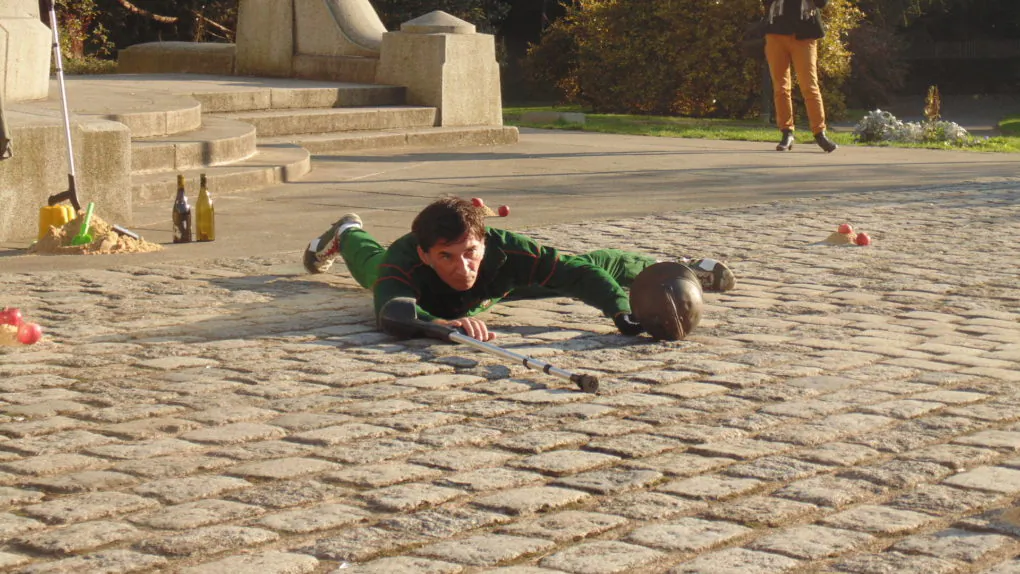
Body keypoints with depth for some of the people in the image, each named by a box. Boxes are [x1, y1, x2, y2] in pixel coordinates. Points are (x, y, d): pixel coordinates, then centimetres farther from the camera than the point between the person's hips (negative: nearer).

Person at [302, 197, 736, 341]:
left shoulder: (504, 250, -47)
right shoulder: (407, 263, -52)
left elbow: (580, 273, -45)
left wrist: (622, 310, -62)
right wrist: (442, 322, -89)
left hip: (495, 285, 1)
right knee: (371, 265, 38)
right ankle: (348, 234, 75)